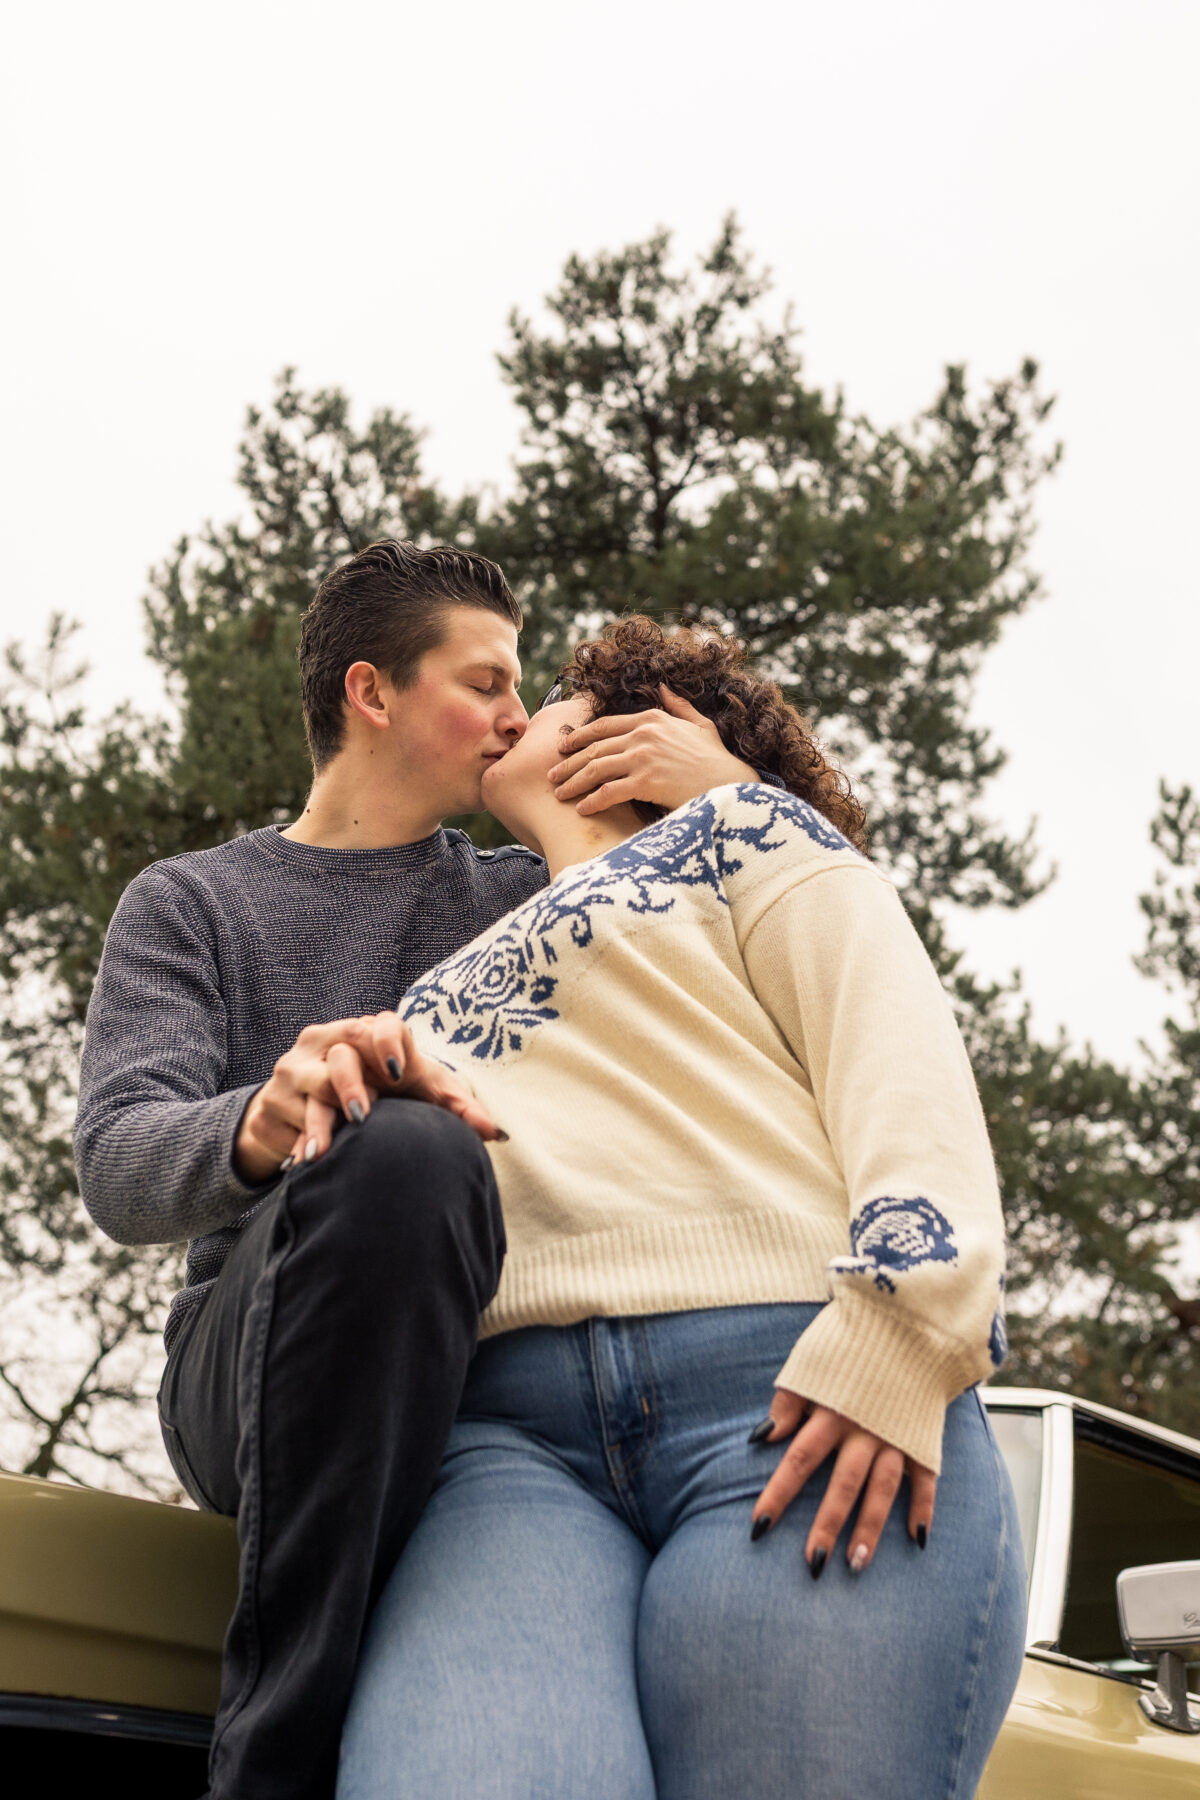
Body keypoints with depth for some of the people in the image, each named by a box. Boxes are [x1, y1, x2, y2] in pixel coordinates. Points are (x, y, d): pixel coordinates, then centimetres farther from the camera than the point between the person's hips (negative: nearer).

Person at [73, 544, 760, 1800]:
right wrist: (259, 1127, -30)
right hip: (250, 1388, -3)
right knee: (398, 1146, -35)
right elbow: (118, 1165, -6)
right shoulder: (190, 905, 12)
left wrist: (731, 793, 3)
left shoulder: (529, 904, 23)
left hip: (496, 1382, 3)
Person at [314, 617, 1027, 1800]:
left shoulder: (743, 833, 20)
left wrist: (898, 1328, -13)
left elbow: (900, 1059, 2)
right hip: (511, 1439, 4)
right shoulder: (459, 976, 38)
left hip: (797, 1412, -3)